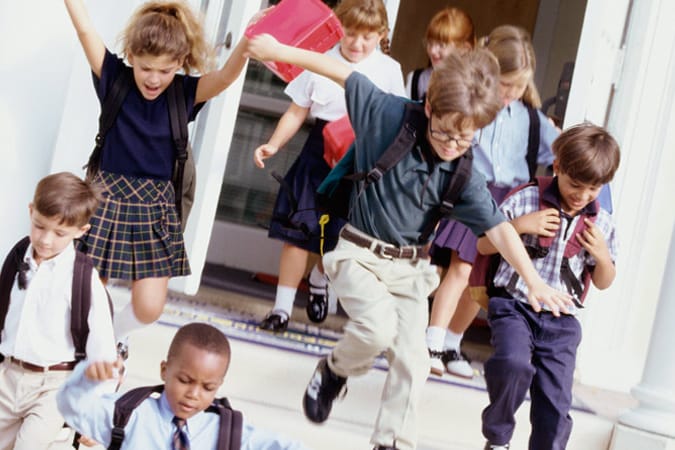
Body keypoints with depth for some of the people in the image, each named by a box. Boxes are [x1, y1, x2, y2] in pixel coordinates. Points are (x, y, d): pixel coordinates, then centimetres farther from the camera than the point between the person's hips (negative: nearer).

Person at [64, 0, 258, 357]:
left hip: (155, 207, 1)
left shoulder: (186, 94, -6)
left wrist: (247, 42, -45)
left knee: (149, 308, 1)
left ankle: (114, 334, 36)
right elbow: (85, 30, -16)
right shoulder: (115, 79, -6)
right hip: (108, 197, -1)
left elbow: (226, 76, -24)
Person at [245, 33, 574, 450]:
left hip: (411, 267, 3)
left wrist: (534, 281, -27)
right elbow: (341, 72, -11)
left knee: (412, 359, 0)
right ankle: (334, 370, 7)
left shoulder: (465, 175, -11)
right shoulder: (392, 115, -17)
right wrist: (278, 50, -8)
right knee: (379, 327, -25)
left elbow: (499, 227, -16)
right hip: (360, 255, -3)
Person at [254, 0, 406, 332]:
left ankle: (319, 281, 42)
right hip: (319, 153, 0)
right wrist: (274, 144, -9)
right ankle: (283, 306, 8)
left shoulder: (388, 70, -1)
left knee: (338, 237, 9)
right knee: (298, 231, -3)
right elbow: (297, 113, 3)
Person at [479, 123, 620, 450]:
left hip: (561, 323, 3)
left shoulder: (601, 224, 6)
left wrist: (602, 256, -7)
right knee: (514, 362, -31)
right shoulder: (526, 200, -3)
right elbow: (483, 246, 2)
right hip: (514, 306, -3)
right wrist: (518, 226, -14)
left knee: (556, 408, -1)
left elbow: (603, 283, 14)